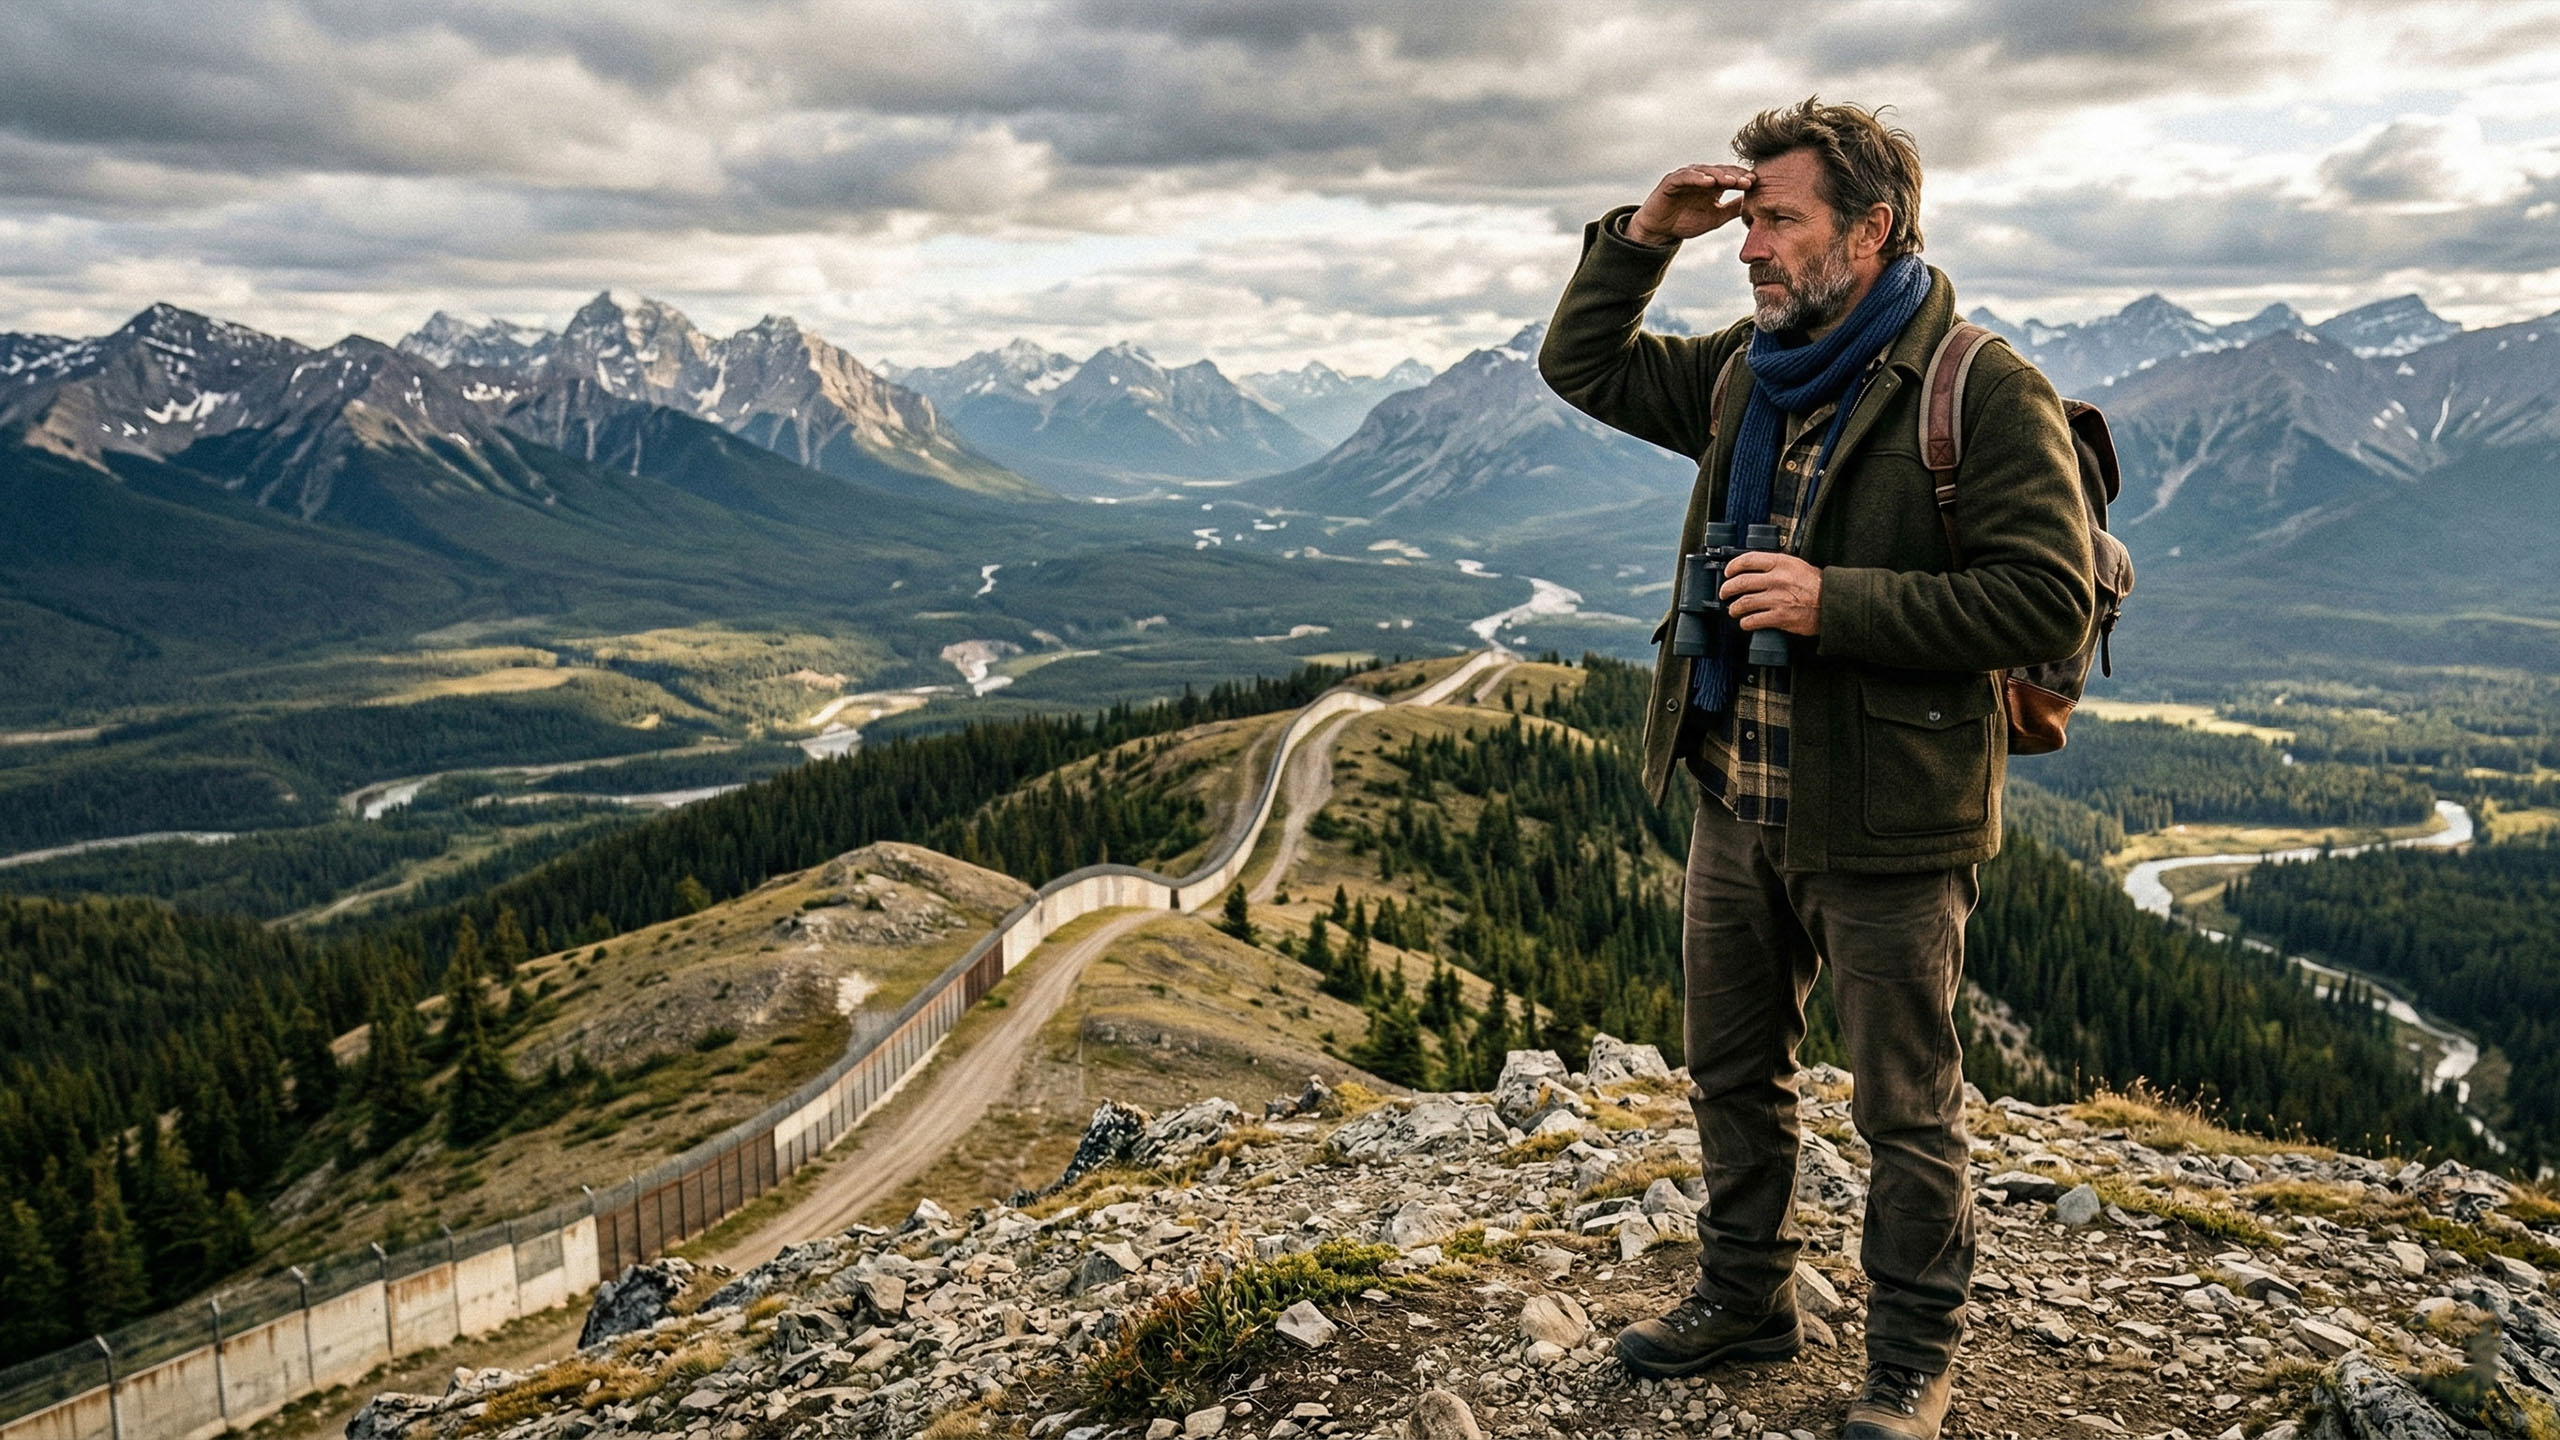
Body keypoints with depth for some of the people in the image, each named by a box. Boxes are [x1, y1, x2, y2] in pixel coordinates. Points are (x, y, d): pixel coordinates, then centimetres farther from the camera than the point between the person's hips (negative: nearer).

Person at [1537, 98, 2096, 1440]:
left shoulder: (1985, 391, -15)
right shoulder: (1746, 372, 7)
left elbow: (2049, 601, -20)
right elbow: (1583, 368, 18)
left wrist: (1835, 603, -24)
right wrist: (1639, 237, 2)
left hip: (1884, 822, -7)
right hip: (1737, 799, 7)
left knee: (1906, 1109, 9)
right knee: (1733, 1072, 20)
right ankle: (1744, 1296, 41)